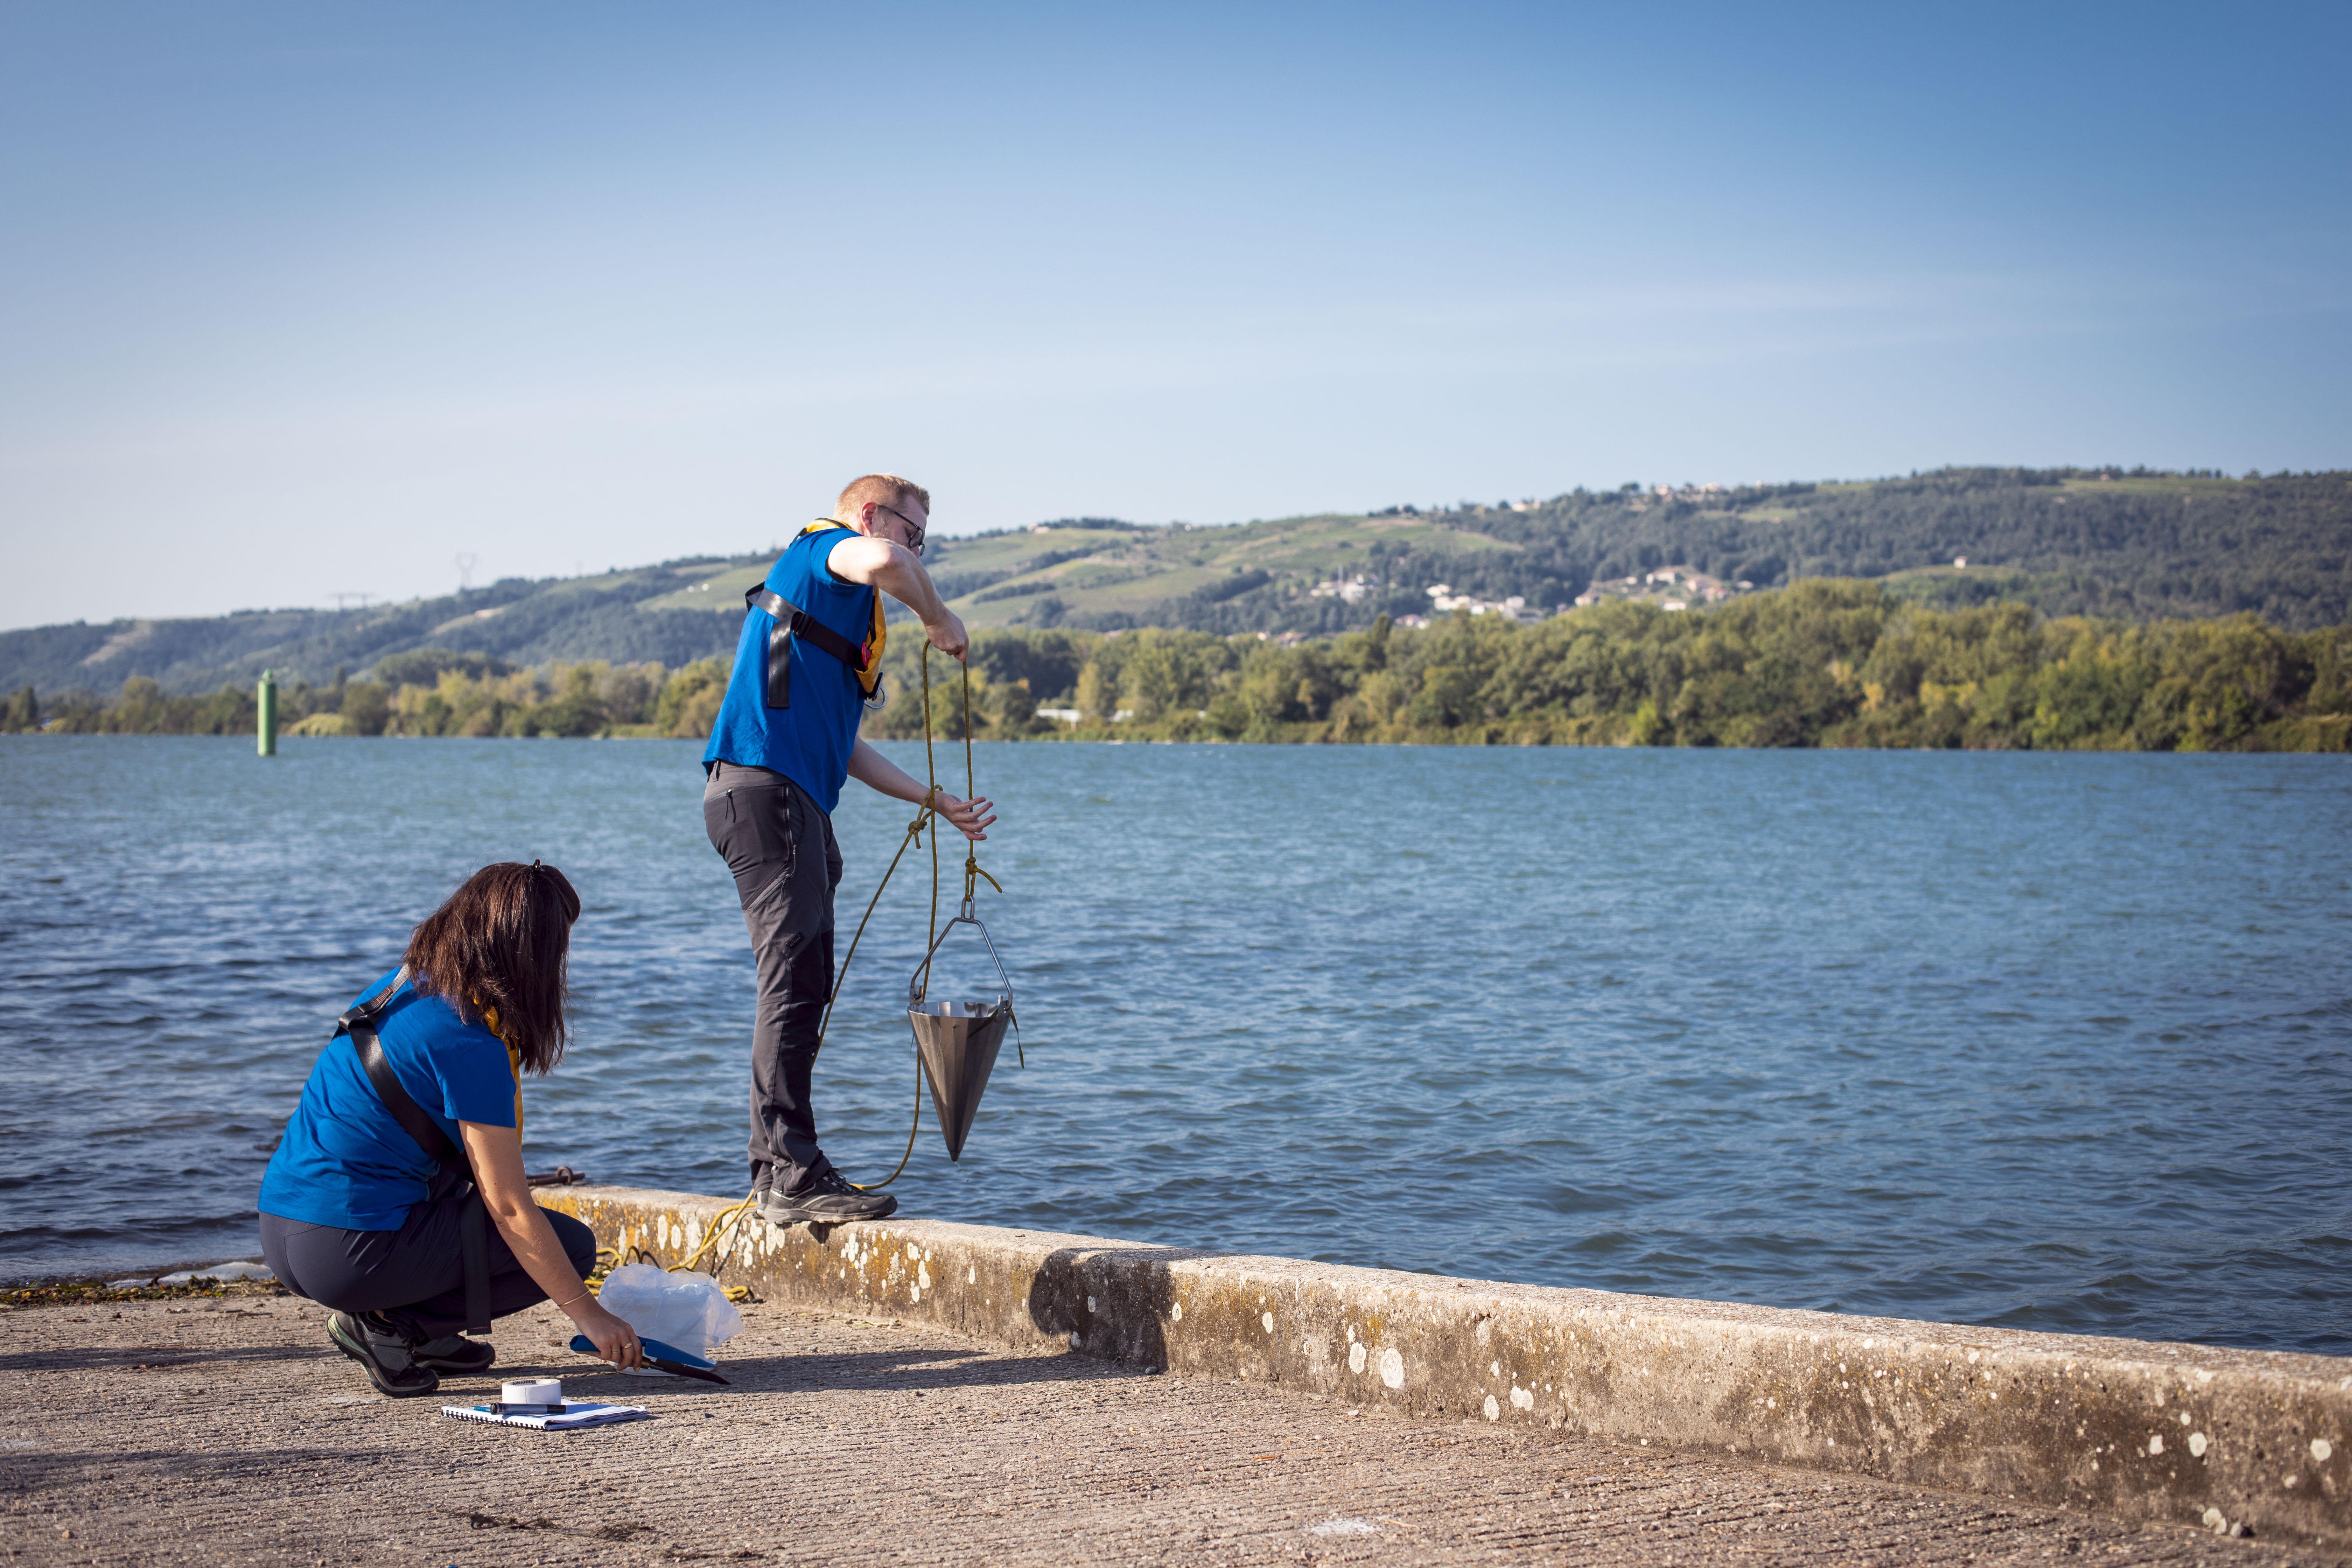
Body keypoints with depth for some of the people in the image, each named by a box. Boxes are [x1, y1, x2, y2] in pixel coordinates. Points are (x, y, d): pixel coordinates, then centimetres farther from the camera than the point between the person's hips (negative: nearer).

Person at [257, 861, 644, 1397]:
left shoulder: (400, 988, 10)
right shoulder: (471, 1046, -15)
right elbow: (509, 1208, -14)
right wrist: (589, 1314, -8)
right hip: (349, 1254, -9)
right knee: (571, 1245, 4)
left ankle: (417, 1330, 16)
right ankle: (387, 1326, -4)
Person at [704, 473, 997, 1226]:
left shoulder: (850, 617, 29)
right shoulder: (823, 545, 3)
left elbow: (844, 748, 32)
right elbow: (882, 563, -24)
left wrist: (939, 803, 32)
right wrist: (939, 618, -6)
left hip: (798, 801, 10)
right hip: (763, 785, -10)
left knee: (804, 986, 12)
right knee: (795, 980, -14)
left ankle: (775, 1167, 17)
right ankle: (793, 1174, -16)